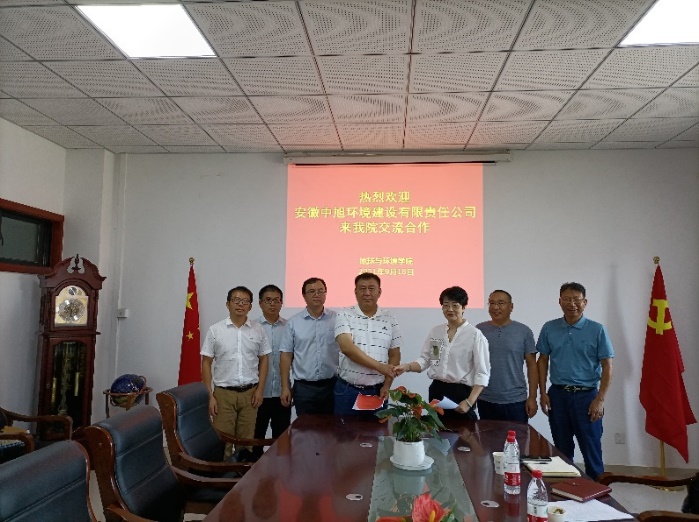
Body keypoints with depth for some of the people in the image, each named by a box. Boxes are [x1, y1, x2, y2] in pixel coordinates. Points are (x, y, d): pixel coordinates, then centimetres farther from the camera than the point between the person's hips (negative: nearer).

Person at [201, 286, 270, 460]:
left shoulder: (258, 330, 1)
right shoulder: (215, 330, -4)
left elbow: (264, 360, 8)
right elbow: (206, 363, -1)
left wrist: (260, 389, 0)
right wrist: (210, 395, -7)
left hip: (249, 392, 2)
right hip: (224, 393, -1)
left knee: (246, 440, 11)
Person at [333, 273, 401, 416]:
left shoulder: (389, 319, 5)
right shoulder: (344, 315, -4)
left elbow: (394, 355, 8)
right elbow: (347, 348, -17)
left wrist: (387, 385, -2)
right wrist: (379, 366, -20)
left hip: (377, 391, 2)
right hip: (347, 390, -2)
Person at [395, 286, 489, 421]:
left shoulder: (475, 335, -8)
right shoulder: (435, 331, 7)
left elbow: (482, 373, -9)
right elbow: (424, 360, 8)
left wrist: (469, 401, -17)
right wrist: (406, 367, -11)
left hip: (461, 393, -4)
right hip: (437, 391, 4)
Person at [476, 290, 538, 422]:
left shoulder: (524, 331, -2)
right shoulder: (479, 330, 1)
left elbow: (532, 365, 0)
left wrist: (532, 397, -3)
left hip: (516, 401, -1)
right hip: (485, 400, 1)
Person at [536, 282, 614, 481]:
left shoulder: (597, 330, -4)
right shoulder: (549, 329, 2)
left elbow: (607, 366, -3)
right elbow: (543, 361, 8)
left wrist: (600, 399, -10)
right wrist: (543, 393, 2)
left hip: (586, 396, -2)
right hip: (557, 395, 3)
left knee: (591, 449, 6)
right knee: (562, 449, 14)